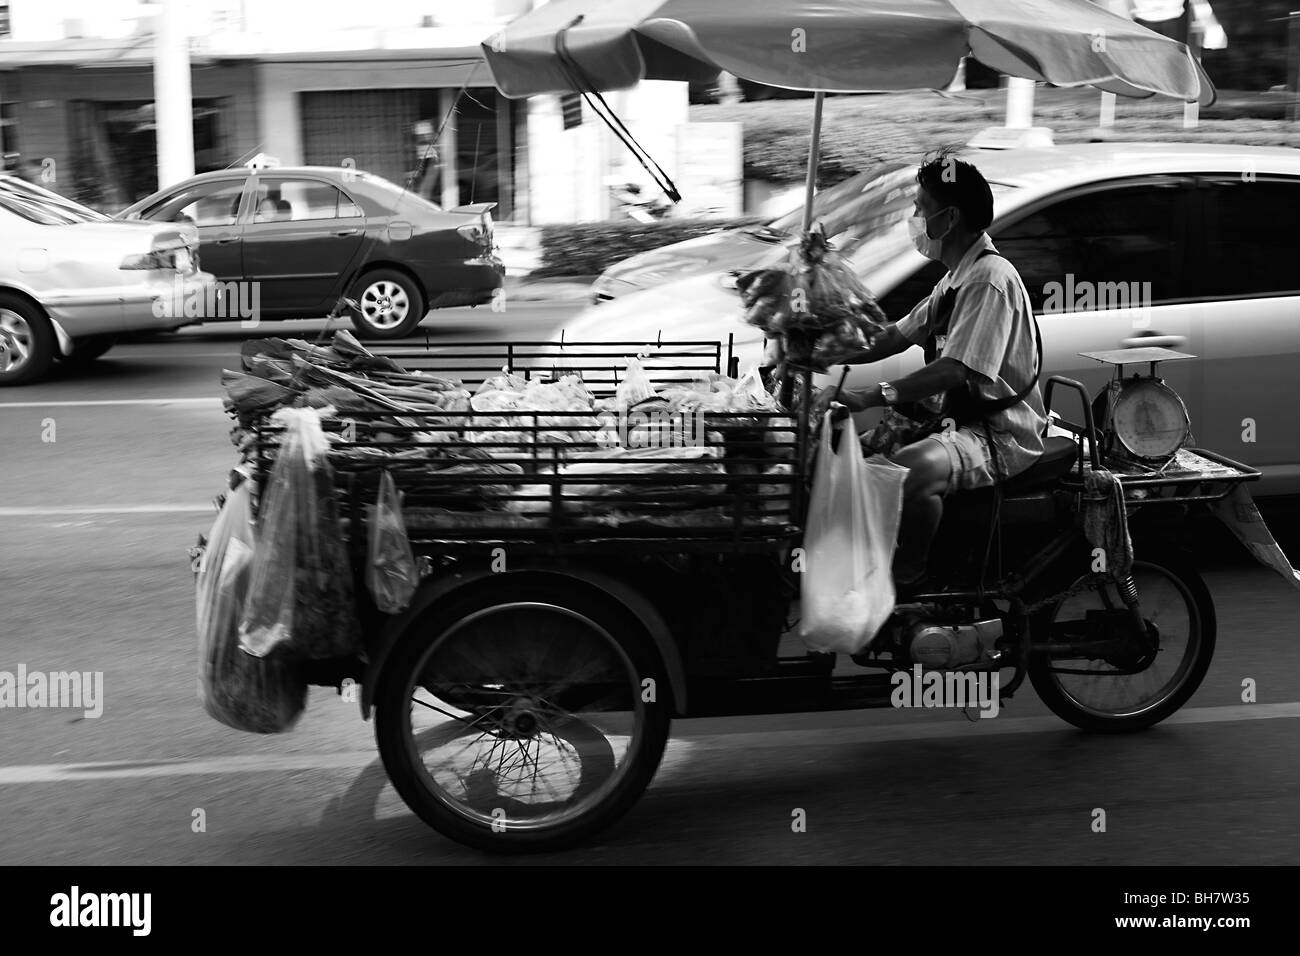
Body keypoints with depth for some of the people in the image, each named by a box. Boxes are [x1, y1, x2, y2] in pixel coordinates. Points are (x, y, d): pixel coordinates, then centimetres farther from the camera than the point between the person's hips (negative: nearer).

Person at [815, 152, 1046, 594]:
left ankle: (906, 579, -16)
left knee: (911, 470, -35)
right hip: (957, 416, 10)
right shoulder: (957, 276, 15)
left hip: (1000, 434, -10)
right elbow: (896, 337, 18)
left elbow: (956, 370, -27)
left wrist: (872, 396, -33)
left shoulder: (991, 278, -18)